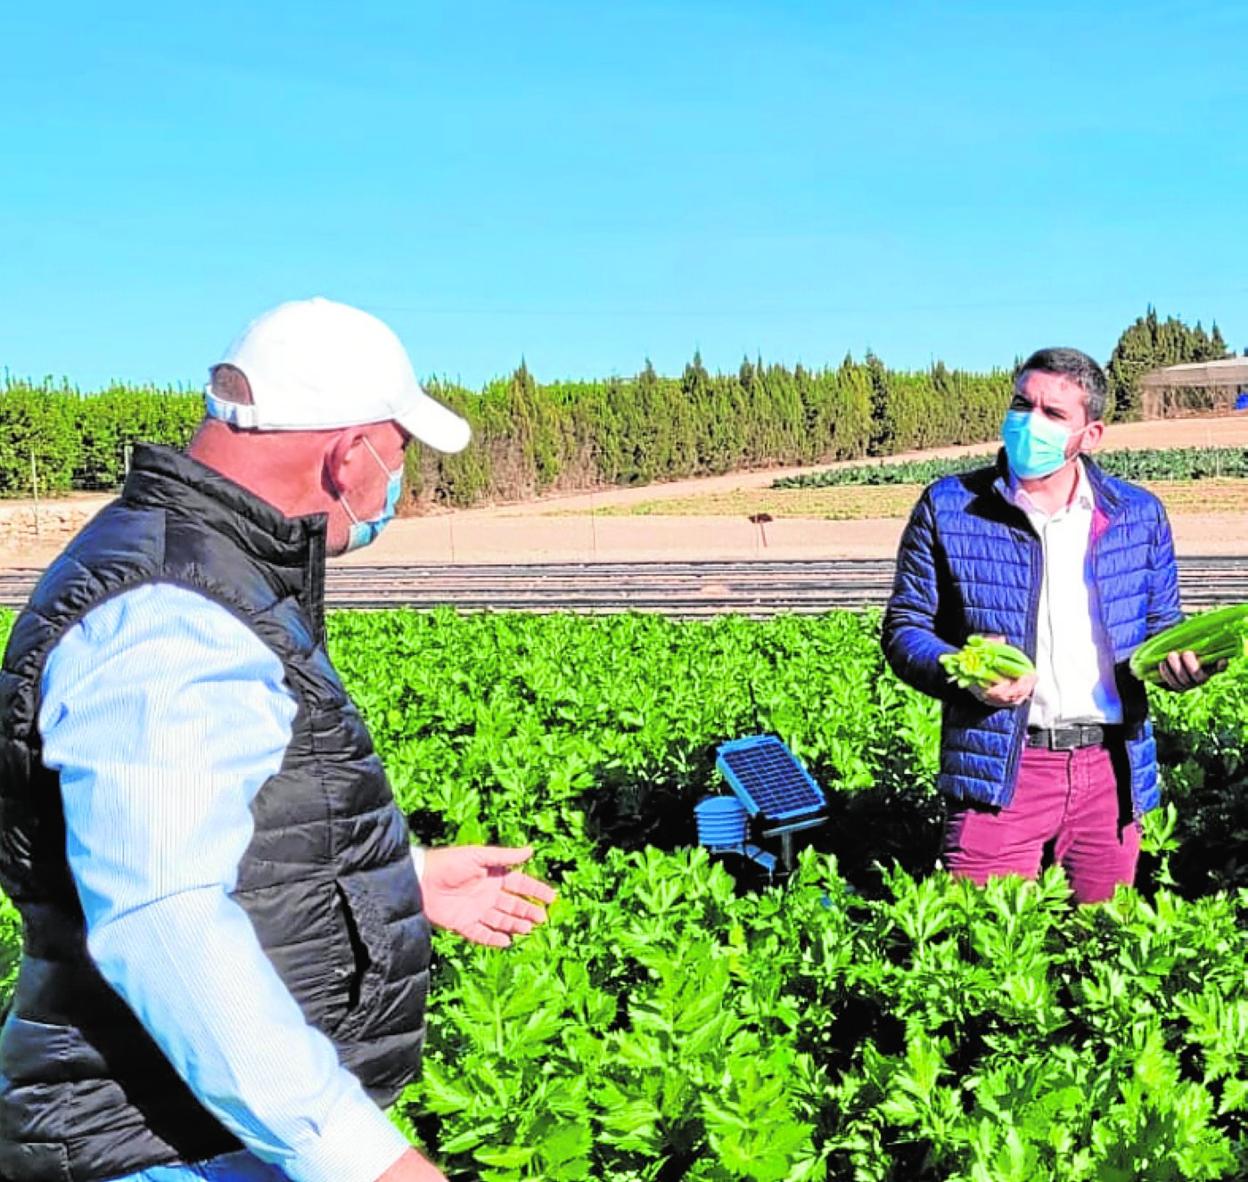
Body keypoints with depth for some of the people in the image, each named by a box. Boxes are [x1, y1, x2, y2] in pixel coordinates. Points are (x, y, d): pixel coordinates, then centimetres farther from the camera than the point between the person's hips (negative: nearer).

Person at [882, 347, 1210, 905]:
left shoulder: (1139, 516, 9)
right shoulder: (948, 508, 2)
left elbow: (1161, 625, 17)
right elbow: (904, 628, 4)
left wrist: (1177, 661, -7)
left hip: (1110, 771, 3)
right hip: (998, 771, -2)